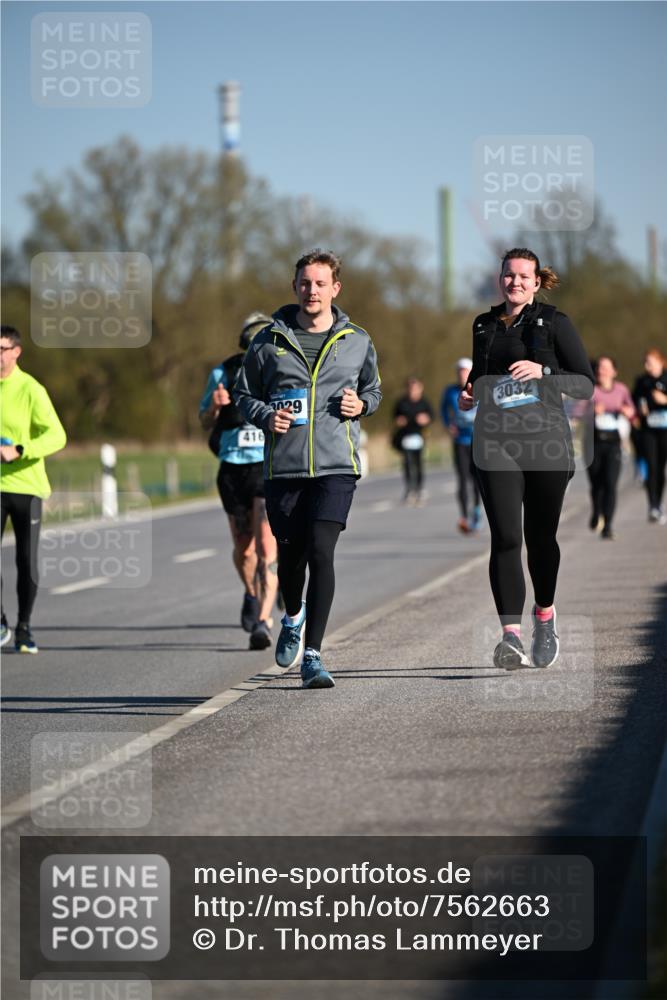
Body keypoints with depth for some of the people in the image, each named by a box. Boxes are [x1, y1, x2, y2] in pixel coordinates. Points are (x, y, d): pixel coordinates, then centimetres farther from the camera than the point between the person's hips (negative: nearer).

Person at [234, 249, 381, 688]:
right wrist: (266, 416, -8)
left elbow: (373, 388, 22)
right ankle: (293, 617, 43)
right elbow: (244, 393, 12)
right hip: (284, 466, 1)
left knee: (321, 552, -15)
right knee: (290, 555, 9)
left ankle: (312, 654, -11)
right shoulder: (269, 341, 4)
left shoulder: (357, 341, 6)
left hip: (337, 465, -1)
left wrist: (361, 404, 0)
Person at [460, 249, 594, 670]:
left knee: (541, 536, 8)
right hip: (496, 444, 2)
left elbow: (586, 384, -2)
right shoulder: (483, 327, 14)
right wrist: (468, 396, 7)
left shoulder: (554, 323, 1)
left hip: (546, 442, -2)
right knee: (505, 537, -12)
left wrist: (543, 371, -17)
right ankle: (511, 634, -21)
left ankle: (545, 614, 35)